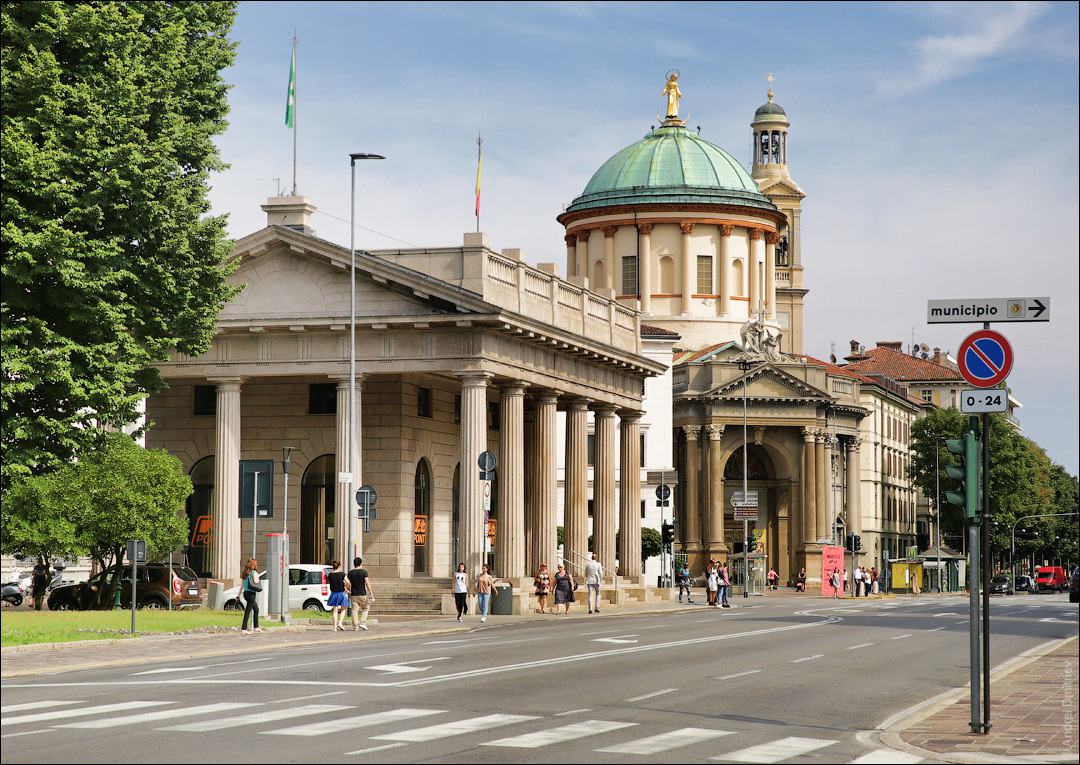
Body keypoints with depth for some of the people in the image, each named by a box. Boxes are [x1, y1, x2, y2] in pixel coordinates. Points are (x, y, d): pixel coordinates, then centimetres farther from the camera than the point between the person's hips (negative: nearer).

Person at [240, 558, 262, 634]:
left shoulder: (245, 573, 13)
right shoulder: (254, 572, -8)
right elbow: (255, 582, -22)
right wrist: (257, 577, -2)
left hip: (246, 593, 8)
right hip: (251, 593, -8)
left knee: (256, 609, 20)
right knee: (248, 611, -6)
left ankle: (256, 627, 26)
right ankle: (244, 628, -8)